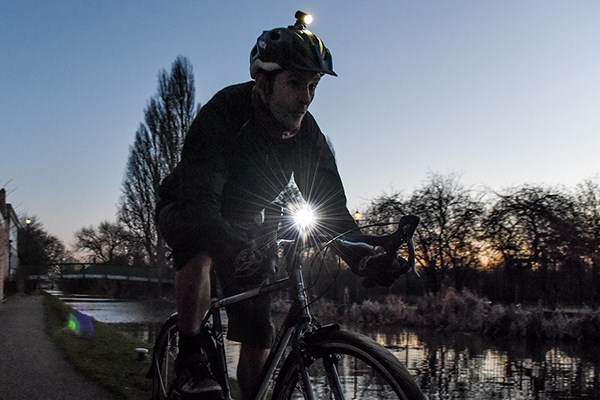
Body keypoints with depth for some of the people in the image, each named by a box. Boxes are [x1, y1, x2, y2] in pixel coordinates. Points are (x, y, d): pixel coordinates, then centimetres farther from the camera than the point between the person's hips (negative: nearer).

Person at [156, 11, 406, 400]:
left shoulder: (307, 135, -14)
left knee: (258, 335, -5)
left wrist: (367, 258, -26)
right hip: (187, 210, -4)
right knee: (200, 252, -39)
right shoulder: (223, 113, -30)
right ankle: (190, 363, -22)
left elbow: (331, 205, -10)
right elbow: (200, 194, -39)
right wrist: (232, 248, -58)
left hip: (243, 223, 4)